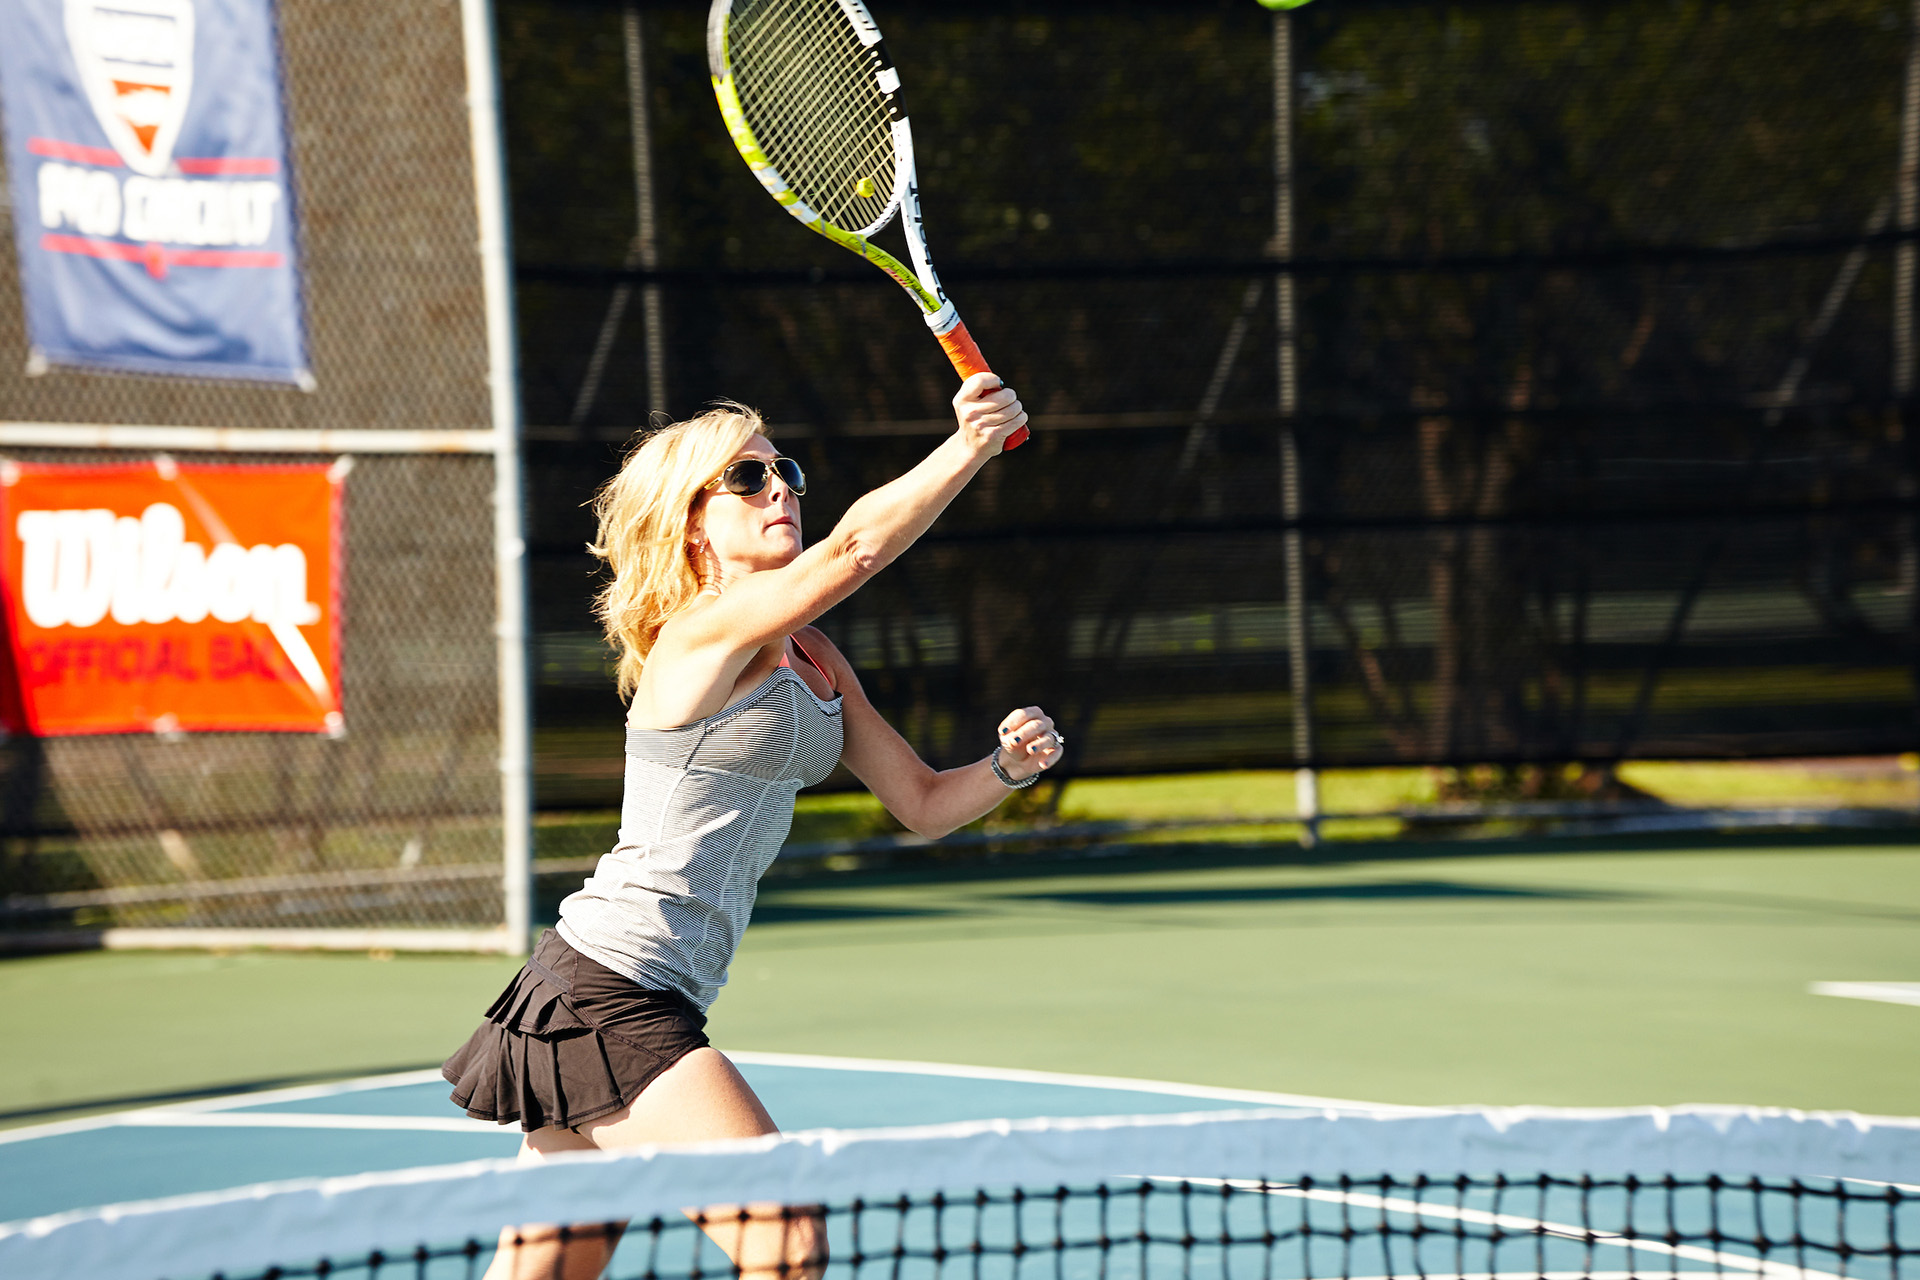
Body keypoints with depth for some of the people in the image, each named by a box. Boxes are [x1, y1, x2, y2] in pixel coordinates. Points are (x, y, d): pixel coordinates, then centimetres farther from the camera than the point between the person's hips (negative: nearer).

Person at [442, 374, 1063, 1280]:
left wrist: (1007, 766, -6)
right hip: (607, 993, -9)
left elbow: (922, 804, 13)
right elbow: (856, 547, -31)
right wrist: (972, 445, -38)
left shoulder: (811, 661, 13)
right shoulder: (705, 631, -14)